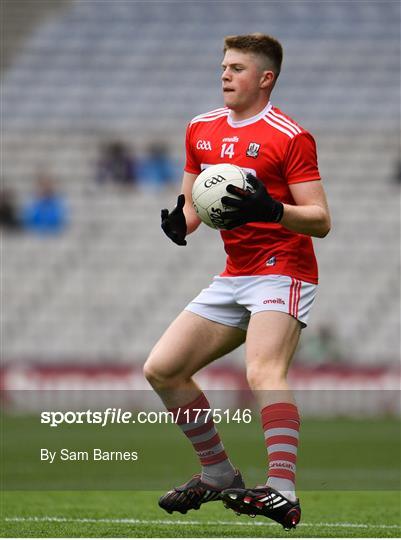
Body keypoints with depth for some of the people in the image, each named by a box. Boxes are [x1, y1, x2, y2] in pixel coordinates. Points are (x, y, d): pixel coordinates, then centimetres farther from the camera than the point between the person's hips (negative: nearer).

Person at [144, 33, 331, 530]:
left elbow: (320, 221, -14)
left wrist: (271, 210, -32)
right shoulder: (202, 130, 12)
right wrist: (180, 223, -2)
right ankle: (219, 475, 17)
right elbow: (192, 202, 22)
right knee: (161, 369, 5)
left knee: (262, 372, -31)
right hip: (234, 277, 8)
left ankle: (282, 492, -40)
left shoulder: (290, 137, -10)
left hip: (282, 272, -8)